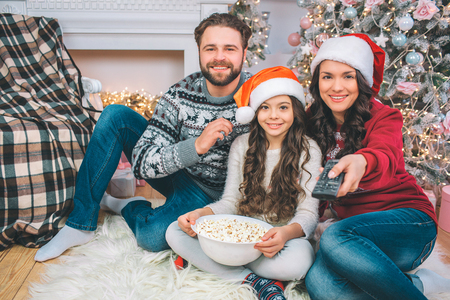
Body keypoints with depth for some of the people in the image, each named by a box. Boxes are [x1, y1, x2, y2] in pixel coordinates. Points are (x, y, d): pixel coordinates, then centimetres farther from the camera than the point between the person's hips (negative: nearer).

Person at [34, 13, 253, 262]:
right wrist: (196, 146, -34)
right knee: (115, 115, -13)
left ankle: (127, 207, 6)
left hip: (207, 192, -3)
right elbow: (142, 163, -20)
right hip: (176, 172, 3)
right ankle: (80, 223, -7)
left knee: (152, 236, -33)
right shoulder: (180, 95, -15)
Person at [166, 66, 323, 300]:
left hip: (285, 237, -3)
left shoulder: (308, 150, -5)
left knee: (299, 260, -38)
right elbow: (230, 202, 3)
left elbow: (308, 213, -10)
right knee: (175, 232, -16)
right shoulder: (241, 145, 4)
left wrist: (287, 233, -33)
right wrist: (200, 214, -19)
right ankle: (254, 281, -22)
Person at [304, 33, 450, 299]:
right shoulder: (314, 123, 6)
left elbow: (386, 155, -31)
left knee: (335, 237, -35)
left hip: (409, 221, -4)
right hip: (356, 228, 4)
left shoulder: (383, 117, -6)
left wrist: (361, 161, -55)